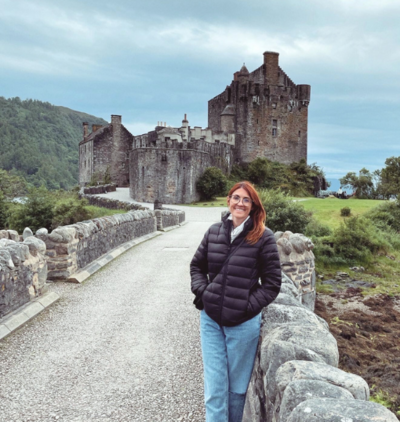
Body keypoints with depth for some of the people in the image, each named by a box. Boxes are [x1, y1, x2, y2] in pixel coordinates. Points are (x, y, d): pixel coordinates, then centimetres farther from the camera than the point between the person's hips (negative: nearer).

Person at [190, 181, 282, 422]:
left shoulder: (263, 237, -8)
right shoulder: (214, 232, 3)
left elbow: (272, 283, -5)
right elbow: (197, 266, 14)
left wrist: (249, 306, -12)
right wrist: (202, 292, -1)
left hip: (243, 323, -3)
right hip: (211, 320, 3)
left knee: (237, 385, 14)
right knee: (214, 386, 8)